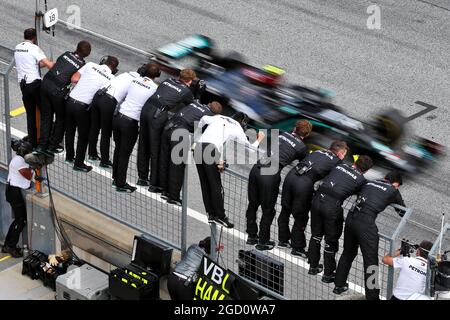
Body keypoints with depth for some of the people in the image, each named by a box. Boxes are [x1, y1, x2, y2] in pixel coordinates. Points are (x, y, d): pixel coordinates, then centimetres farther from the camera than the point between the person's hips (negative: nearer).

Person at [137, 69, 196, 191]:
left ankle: (142, 177, 32)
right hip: (158, 114, -6)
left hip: (146, 108, 6)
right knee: (156, 149, 3)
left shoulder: (167, 81, 19)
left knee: (143, 145, 17)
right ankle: (155, 184, 9)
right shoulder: (186, 91, 4)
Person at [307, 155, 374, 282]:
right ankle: (328, 274, 24)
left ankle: (313, 266, 38)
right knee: (331, 240, 13)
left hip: (318, 199, 5)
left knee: (316, 234, 24)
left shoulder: (340, 166, 13)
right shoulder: (361, 180, 1)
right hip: (333, 206, -5)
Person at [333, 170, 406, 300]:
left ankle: (339, 285, 38)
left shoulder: (369, 183, 19)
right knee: (371, 260, 2)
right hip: (365, 223, -6)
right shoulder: (392, 190, 7)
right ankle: (372, 296, 3)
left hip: (351, 217, 6)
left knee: (348, 253, 24)